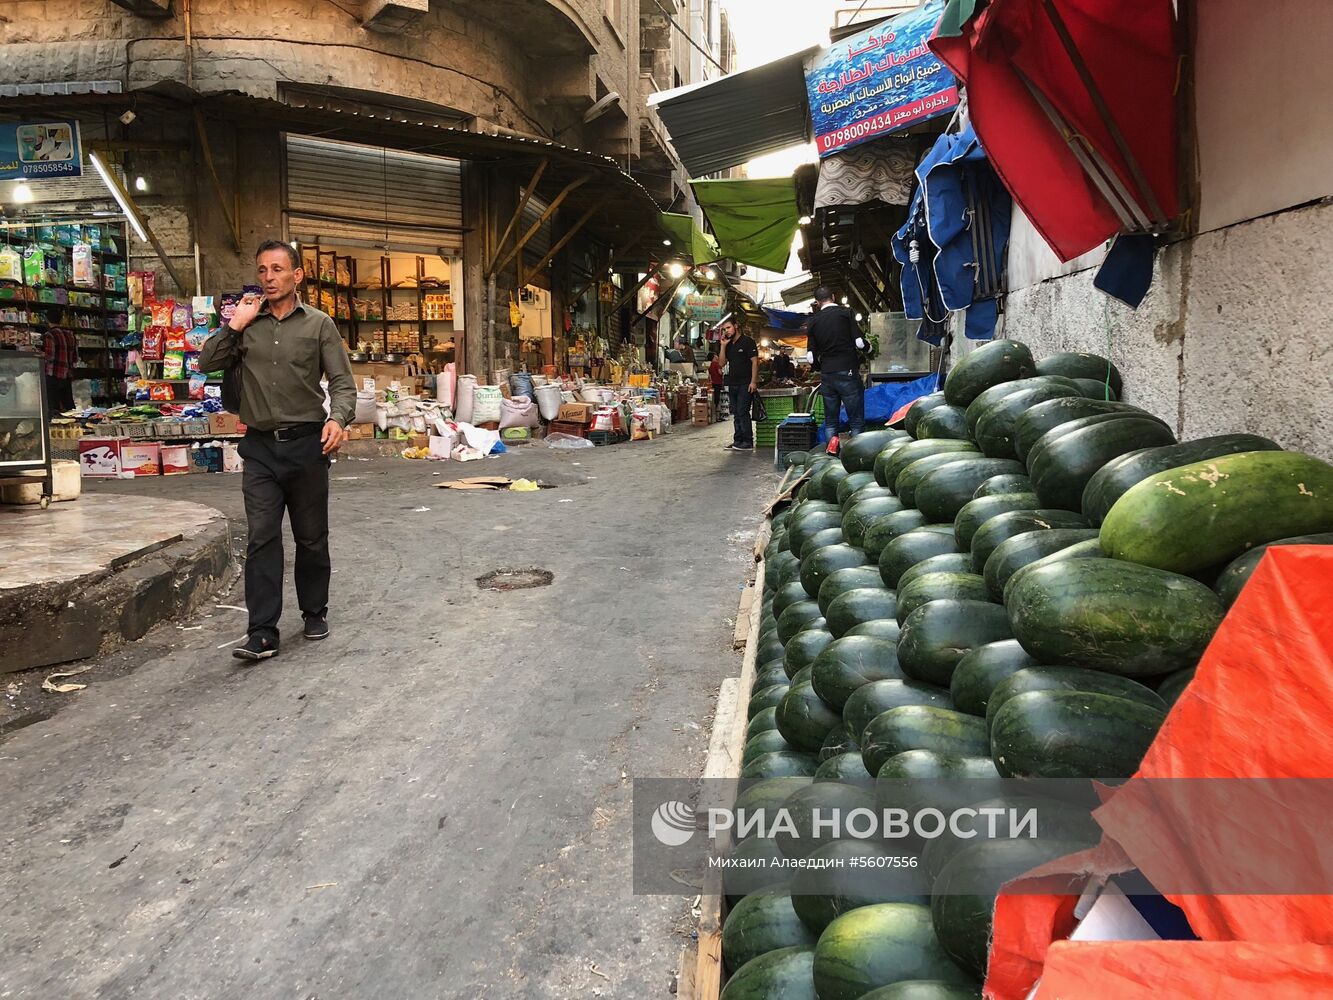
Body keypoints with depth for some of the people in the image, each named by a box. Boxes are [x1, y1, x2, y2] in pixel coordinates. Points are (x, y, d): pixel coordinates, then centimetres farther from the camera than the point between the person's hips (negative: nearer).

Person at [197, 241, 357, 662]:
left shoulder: (318, 324, 3)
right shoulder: (247, 324, 10)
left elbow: (343, 382, -2)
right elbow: (208, 364, 5)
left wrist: (338, 418, -20)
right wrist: (234, 326, -4)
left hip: (307, 442, -1)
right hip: (260, 446, 2)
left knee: (312, 537, 9)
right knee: (261, 539, -4)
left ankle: (315, 612, 27)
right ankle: (262, 633, -2)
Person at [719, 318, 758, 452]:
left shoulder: (747, 341, -4)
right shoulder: (728, 344, 16)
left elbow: (754, 362, -9)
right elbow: (722, 363, 12)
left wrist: (753, 381, -17)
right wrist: (723, 346, 0)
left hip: (745, 384, -7)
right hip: (732, 384, 7)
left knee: (742, 412, -11)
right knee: (736, 414, 8)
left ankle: (748, 442, -9)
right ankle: (738, 441, 13)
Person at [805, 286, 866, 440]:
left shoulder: (814, 321, 9)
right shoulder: (845, 312, -2)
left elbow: (812, 358, 7)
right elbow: (859, 342, -8)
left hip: (827, 375, 4)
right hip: (848, 373, -4)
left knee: (830, 421, 11)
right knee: (857, 421, 0)